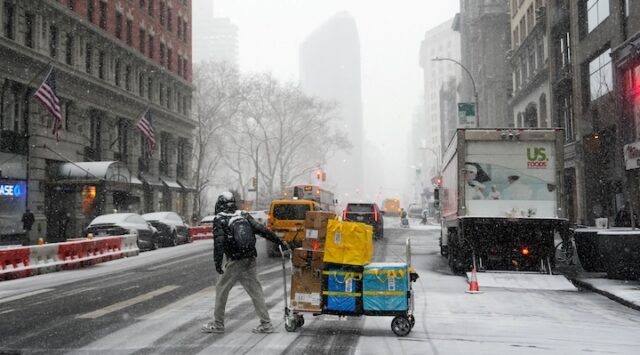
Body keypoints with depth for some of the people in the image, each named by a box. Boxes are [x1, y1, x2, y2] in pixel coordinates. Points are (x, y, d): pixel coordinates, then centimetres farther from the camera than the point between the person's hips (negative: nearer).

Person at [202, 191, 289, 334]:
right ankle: (266, 324, 8)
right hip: (250, 261, 5)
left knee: (221, 290, 10)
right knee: (256, 291, 9)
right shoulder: (244, 215, 8)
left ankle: (218, 324, 16)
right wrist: (280, 242, 5)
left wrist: (218, 262, -15)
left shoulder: (219, 219, -5)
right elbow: (262, 230, 2)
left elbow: (219, 241, -15)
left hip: (234, 262, -5)